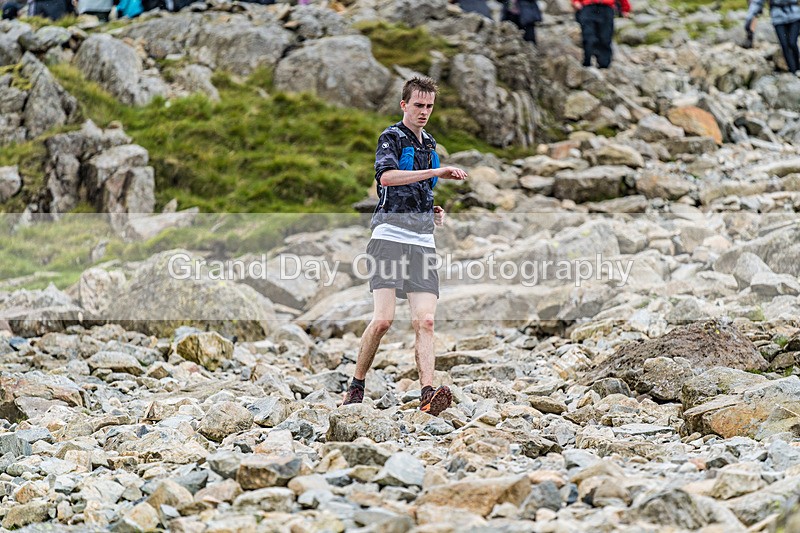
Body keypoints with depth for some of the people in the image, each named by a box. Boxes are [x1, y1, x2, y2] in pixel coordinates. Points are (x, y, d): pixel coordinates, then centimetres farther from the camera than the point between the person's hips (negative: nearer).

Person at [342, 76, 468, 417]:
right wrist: (436, 172, -26)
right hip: (390, 237, -6)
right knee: (383, 318, -14)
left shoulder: (429, 143, 22)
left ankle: (428, 394, -18)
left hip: (422, 241, 6)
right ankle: (356, 386, 3)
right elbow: (386, 176, -23)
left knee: (425, 321, -8)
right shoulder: (392, 137, -1)